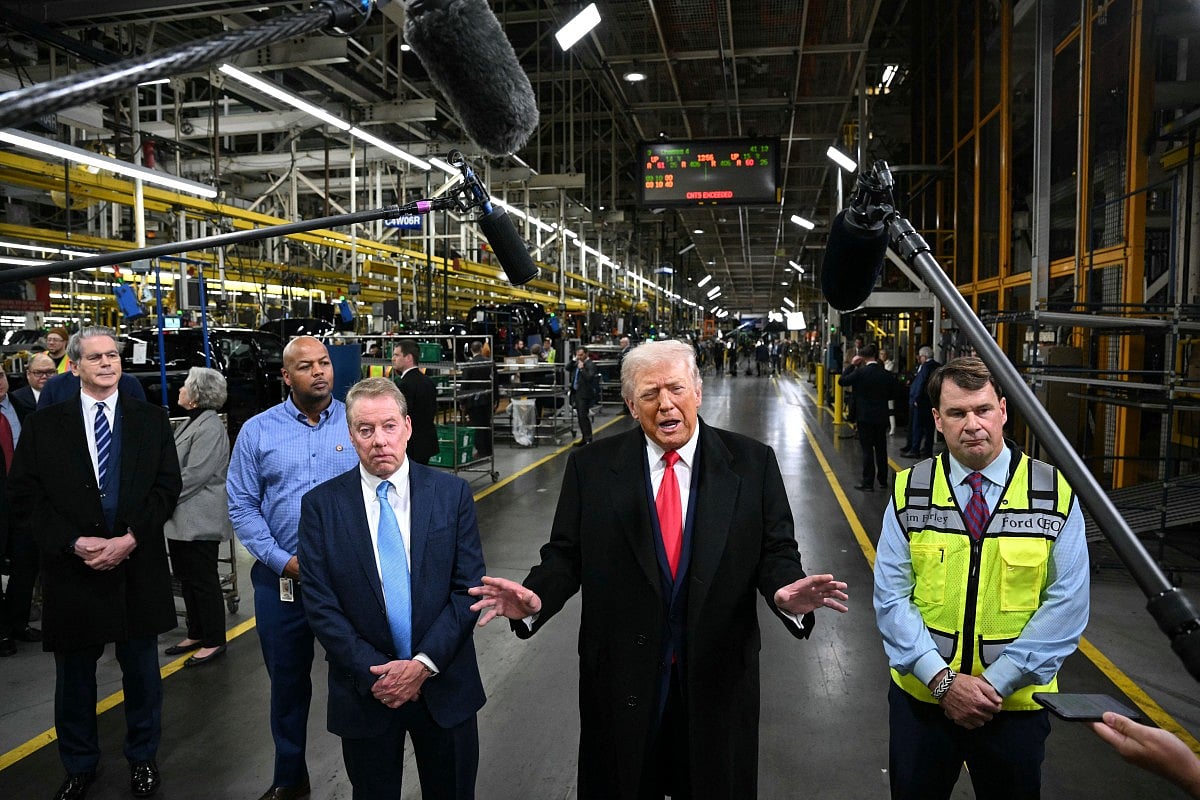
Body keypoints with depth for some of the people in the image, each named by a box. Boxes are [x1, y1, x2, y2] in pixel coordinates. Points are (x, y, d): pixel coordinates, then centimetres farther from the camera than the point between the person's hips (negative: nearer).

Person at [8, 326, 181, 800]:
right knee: (74, 675, 14)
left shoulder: (151, 420, 3)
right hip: (71, 569, 0)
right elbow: (24, 495, -3)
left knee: (141, 670, 13)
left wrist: (131, 538, -14)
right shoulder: (42, 426, 2)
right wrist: (75, 542, -15)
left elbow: (167, 487, -2)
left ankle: (143, 758, 33)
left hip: (138, 568, 0)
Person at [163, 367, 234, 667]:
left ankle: (214, 641, 12)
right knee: (186, 578, 17)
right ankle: (196, 635, 30)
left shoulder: (210, 428, -19)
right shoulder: (193, 422, 13)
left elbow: (193, 476, -22)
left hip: (199, 521, -10)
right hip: (182, 520, 10)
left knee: (203, 580, 0)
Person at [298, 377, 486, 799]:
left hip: (445, 686, 1)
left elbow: (469, 587, -6)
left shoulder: (452, 493, -5)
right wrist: (372, 673, -13)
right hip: (364, 691, 0)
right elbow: (319, 603, -7)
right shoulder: (320, 505, -5)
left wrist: (424, 663, -14)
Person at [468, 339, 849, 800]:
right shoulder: (591, 467, -4)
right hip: (621, 677, 0)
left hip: (720, 675, 1)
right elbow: (566, 555, -2)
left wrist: (784, 592, -24)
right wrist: (535, 597, -21)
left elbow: (776, 551, -3)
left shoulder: (753, 463, -4)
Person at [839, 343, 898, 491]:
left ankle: (868, 483, 3)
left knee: (867, 450, 1)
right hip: (882, 417, 4)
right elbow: (892, 394, 6)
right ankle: (883, 481, 23)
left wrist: (852, 365, -1)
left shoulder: (860, 372, -15)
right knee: (881, 449, 14)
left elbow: (843, 381, -7)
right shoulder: (887, 375, -2)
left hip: (865, 416, -4)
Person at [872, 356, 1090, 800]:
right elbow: (891, 597, -8)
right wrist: (943, 680, -17)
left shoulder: (1056, 494, -8)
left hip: (1016, 703, 0)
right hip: (921, 695, 1)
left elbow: (1065, 606, -11)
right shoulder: (909, 492, -6)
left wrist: (995, 683, -15)